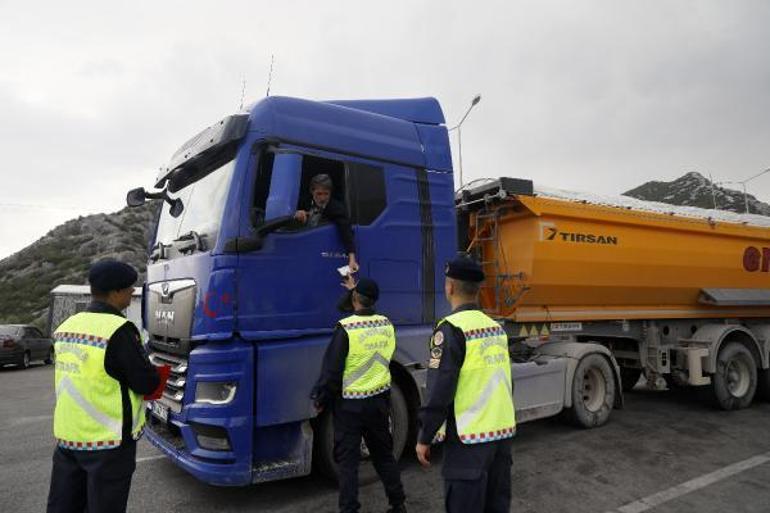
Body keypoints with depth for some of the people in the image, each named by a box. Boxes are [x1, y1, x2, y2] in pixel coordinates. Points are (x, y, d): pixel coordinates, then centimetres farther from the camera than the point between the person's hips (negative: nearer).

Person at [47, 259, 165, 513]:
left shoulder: (66, 326, 4)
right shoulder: (118, 330, -20)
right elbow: (147, 384, -16)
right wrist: (154, 376, 5)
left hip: (66, 436, 7)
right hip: (107, 441, -7)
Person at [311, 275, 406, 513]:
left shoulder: (346, 328, -18)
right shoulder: (386, 324, -2)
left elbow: (331, 369, -16)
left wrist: (320, 399, -3)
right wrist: (355, 289, 29)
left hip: (349, 404, -5)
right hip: (379, 400, 6)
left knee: (347, 460, 7)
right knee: (384, 454, 20)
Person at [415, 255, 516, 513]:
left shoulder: (452, 328, -14)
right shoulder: (496, 327, 9)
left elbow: (439, 390, -17)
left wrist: (424, 438, -9)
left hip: (470, 439, -8)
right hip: (503, 432, 8)